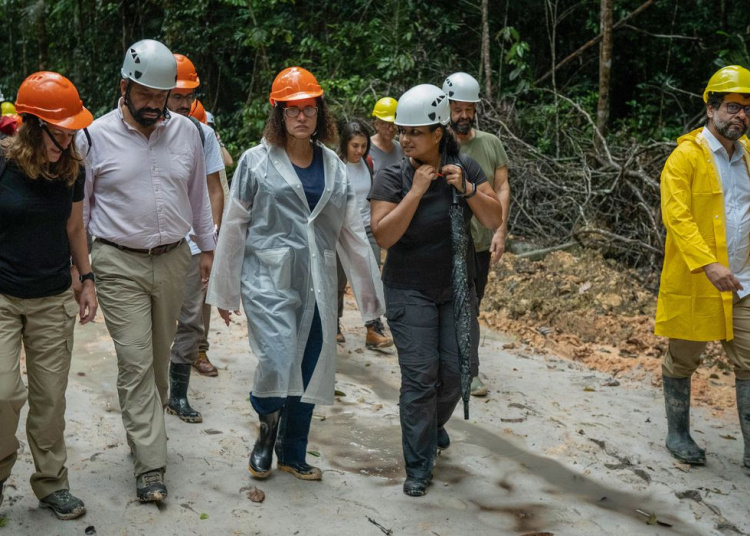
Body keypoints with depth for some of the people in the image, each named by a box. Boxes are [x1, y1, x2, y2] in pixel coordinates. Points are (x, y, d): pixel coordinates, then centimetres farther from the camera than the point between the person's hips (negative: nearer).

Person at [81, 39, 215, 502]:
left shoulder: (186, 131, 4)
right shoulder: (97, 136, -5)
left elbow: (198, 193, 14)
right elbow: (78, 206, 2)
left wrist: (208, 247, 15)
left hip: (173, 259, 4)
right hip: (119, 264, -3)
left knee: (160, 357, 14)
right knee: (135, 363, -6)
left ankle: (147, 429, 33)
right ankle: (151, 466, -1)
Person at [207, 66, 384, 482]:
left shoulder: (333, 166, 10)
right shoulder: (257, 161, -1)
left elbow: (351, 231, 13)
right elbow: (233, 227, 1)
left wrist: (369, 288, 13)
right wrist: (224, 290, 2)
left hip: (316, 284, 4)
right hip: (269, 280, -4)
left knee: (309, 372, 9)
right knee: (277, 364, -18)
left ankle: (292, 454, 28)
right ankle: (267, 430, 14)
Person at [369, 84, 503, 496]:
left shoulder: (465, 169, -2)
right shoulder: (391, 178, -10)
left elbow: (494, 220, -7)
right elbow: (384, 235, -21)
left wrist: (465, 188, -21)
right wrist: (417, 191, -24)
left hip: (458, 288, 4)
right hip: (410, 292, -3)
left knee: (457, 370, 9)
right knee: (420, 377, -6)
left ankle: (433, 425, 41)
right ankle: (419, 467, 6)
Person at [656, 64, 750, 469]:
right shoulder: (686, 156, -10)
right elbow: (676, 215, -19)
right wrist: (708, 263, -29)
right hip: (693, 282, -5)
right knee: (682, 361, 10)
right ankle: (677, 435, 28)